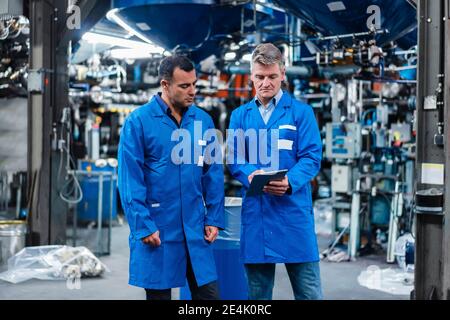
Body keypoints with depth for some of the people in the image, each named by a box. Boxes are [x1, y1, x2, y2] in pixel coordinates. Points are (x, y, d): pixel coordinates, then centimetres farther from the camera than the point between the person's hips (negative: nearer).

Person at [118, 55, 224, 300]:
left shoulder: (203, 120, 5)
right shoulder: (138, 121, -7)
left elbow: (213, 173, 9)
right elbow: (130, 179, -9)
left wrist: (214, 219, 3)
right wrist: (144, 226, -13)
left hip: (195, 230, 3)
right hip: (157, 230, -3)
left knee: (208, 293, 6)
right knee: (158, 294, 9)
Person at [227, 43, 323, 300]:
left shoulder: (301, 112, 4)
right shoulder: (240, 115, 12)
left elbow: (312, 157, -4)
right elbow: (234, 159, 5)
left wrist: (290, 182, -23)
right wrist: (251, 175, -18)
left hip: (293, 210, -2)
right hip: (255, 211, 3)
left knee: (308, 289, 1)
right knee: (257, 291, 12)